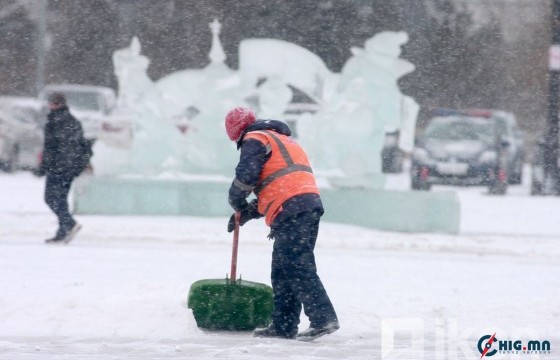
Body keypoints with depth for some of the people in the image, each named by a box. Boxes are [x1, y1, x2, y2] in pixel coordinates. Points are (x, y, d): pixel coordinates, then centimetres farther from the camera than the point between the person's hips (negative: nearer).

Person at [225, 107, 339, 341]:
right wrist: (246, 213, 27)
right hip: (309, 204, 9)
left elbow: (246, 176, -12)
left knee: (298, 267, -13)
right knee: (282, 270, 13)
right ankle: (284, 326, 14)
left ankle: (323, 319, -21)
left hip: (291, 209, -9)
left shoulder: (254, 140, 3)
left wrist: (237, 203, 7)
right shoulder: (282, 140, 33)